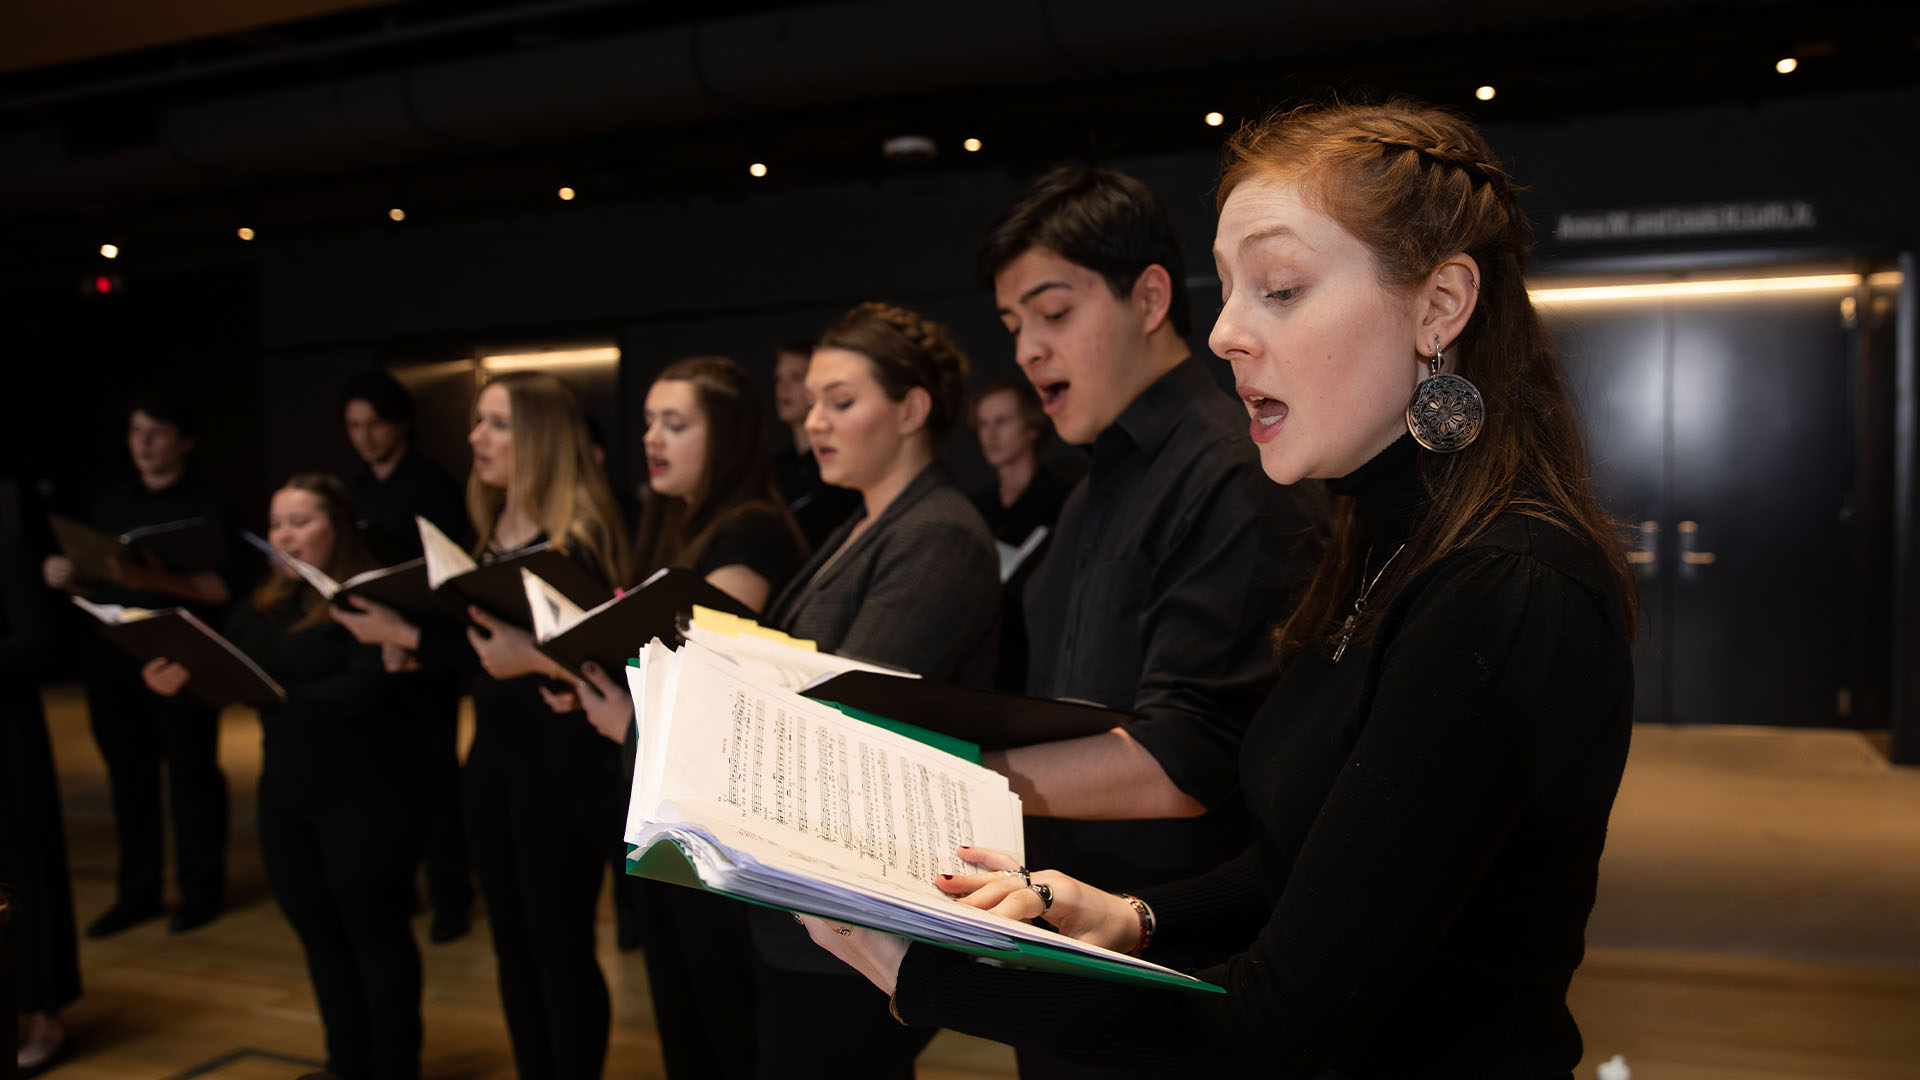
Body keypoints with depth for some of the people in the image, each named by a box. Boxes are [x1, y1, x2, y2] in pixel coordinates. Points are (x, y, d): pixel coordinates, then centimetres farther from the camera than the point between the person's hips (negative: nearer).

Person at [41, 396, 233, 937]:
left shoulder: (208, 505, -2)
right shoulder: (110, 504, 14)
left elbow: (223, 588, -12)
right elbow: (95, 586, 16)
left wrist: (156, 579, -26)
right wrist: (68, 579, -6)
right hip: (112, 661, 5)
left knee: (191, 777, 1)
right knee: (128, 778, 10)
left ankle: (201, 890, 12)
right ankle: (136, 892, 20)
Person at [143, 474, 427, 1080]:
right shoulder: (262, 608, 11)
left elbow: (368, 687, -23)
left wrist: (280, 695, -27)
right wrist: (181, 679, -17)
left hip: (368, 796, -7)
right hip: (287, 796, 7)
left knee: (374, 930, 4)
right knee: (318, 932, 15)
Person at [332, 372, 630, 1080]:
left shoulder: (575, 537, -16)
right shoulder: (493, 531, 9)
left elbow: (539, 652, -23)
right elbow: (487, 644, 13)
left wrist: (409, 636, -21)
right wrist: (410, 644, -2)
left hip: (562, 764, -8)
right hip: (494, 755, 8)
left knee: (559, 943, 3)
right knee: (512, 940, 16)